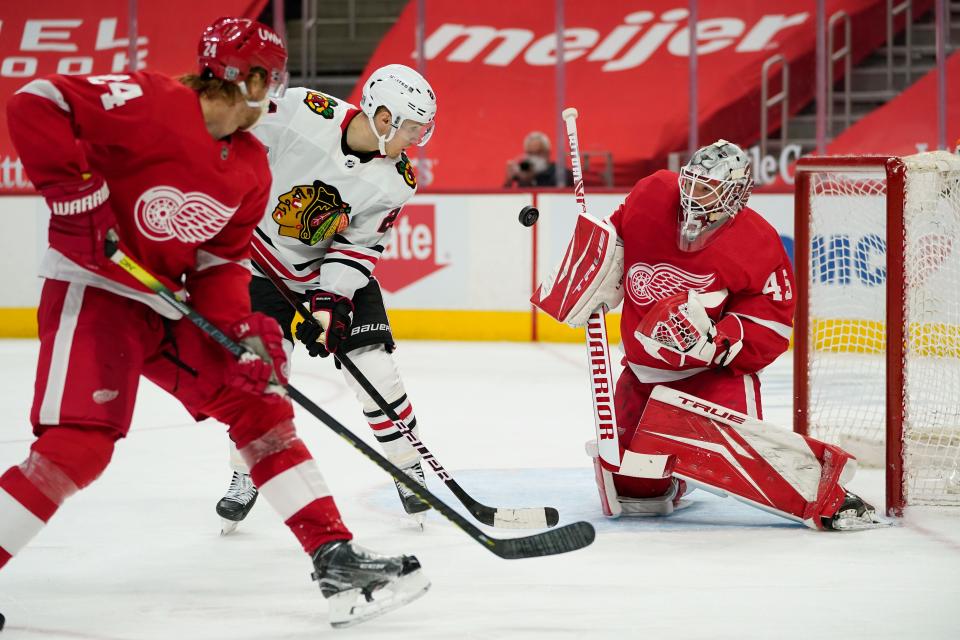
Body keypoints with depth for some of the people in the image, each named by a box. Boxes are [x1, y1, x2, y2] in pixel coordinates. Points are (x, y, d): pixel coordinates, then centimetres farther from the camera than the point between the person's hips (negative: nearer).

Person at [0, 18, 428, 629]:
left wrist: (242, 326, -11)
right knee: (80, 444, -20)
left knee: (258, 403, 3)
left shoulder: (252, 169, 5)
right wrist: (74, 189, -27)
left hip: (170, 303, 8)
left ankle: (335, 556, 6)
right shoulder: (149, 103, -19)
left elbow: (221, 260, 7)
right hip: (92, 290, -8)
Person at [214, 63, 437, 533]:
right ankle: (244, 479, 9)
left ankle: (408, 467, 10)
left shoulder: (396, 181, -17)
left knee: (373, 367, -8)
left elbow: (359, 247, -14)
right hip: (267, 259, -1)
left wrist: (329, 302, -25)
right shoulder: (302, 112, -26)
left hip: (340, 268, 2)